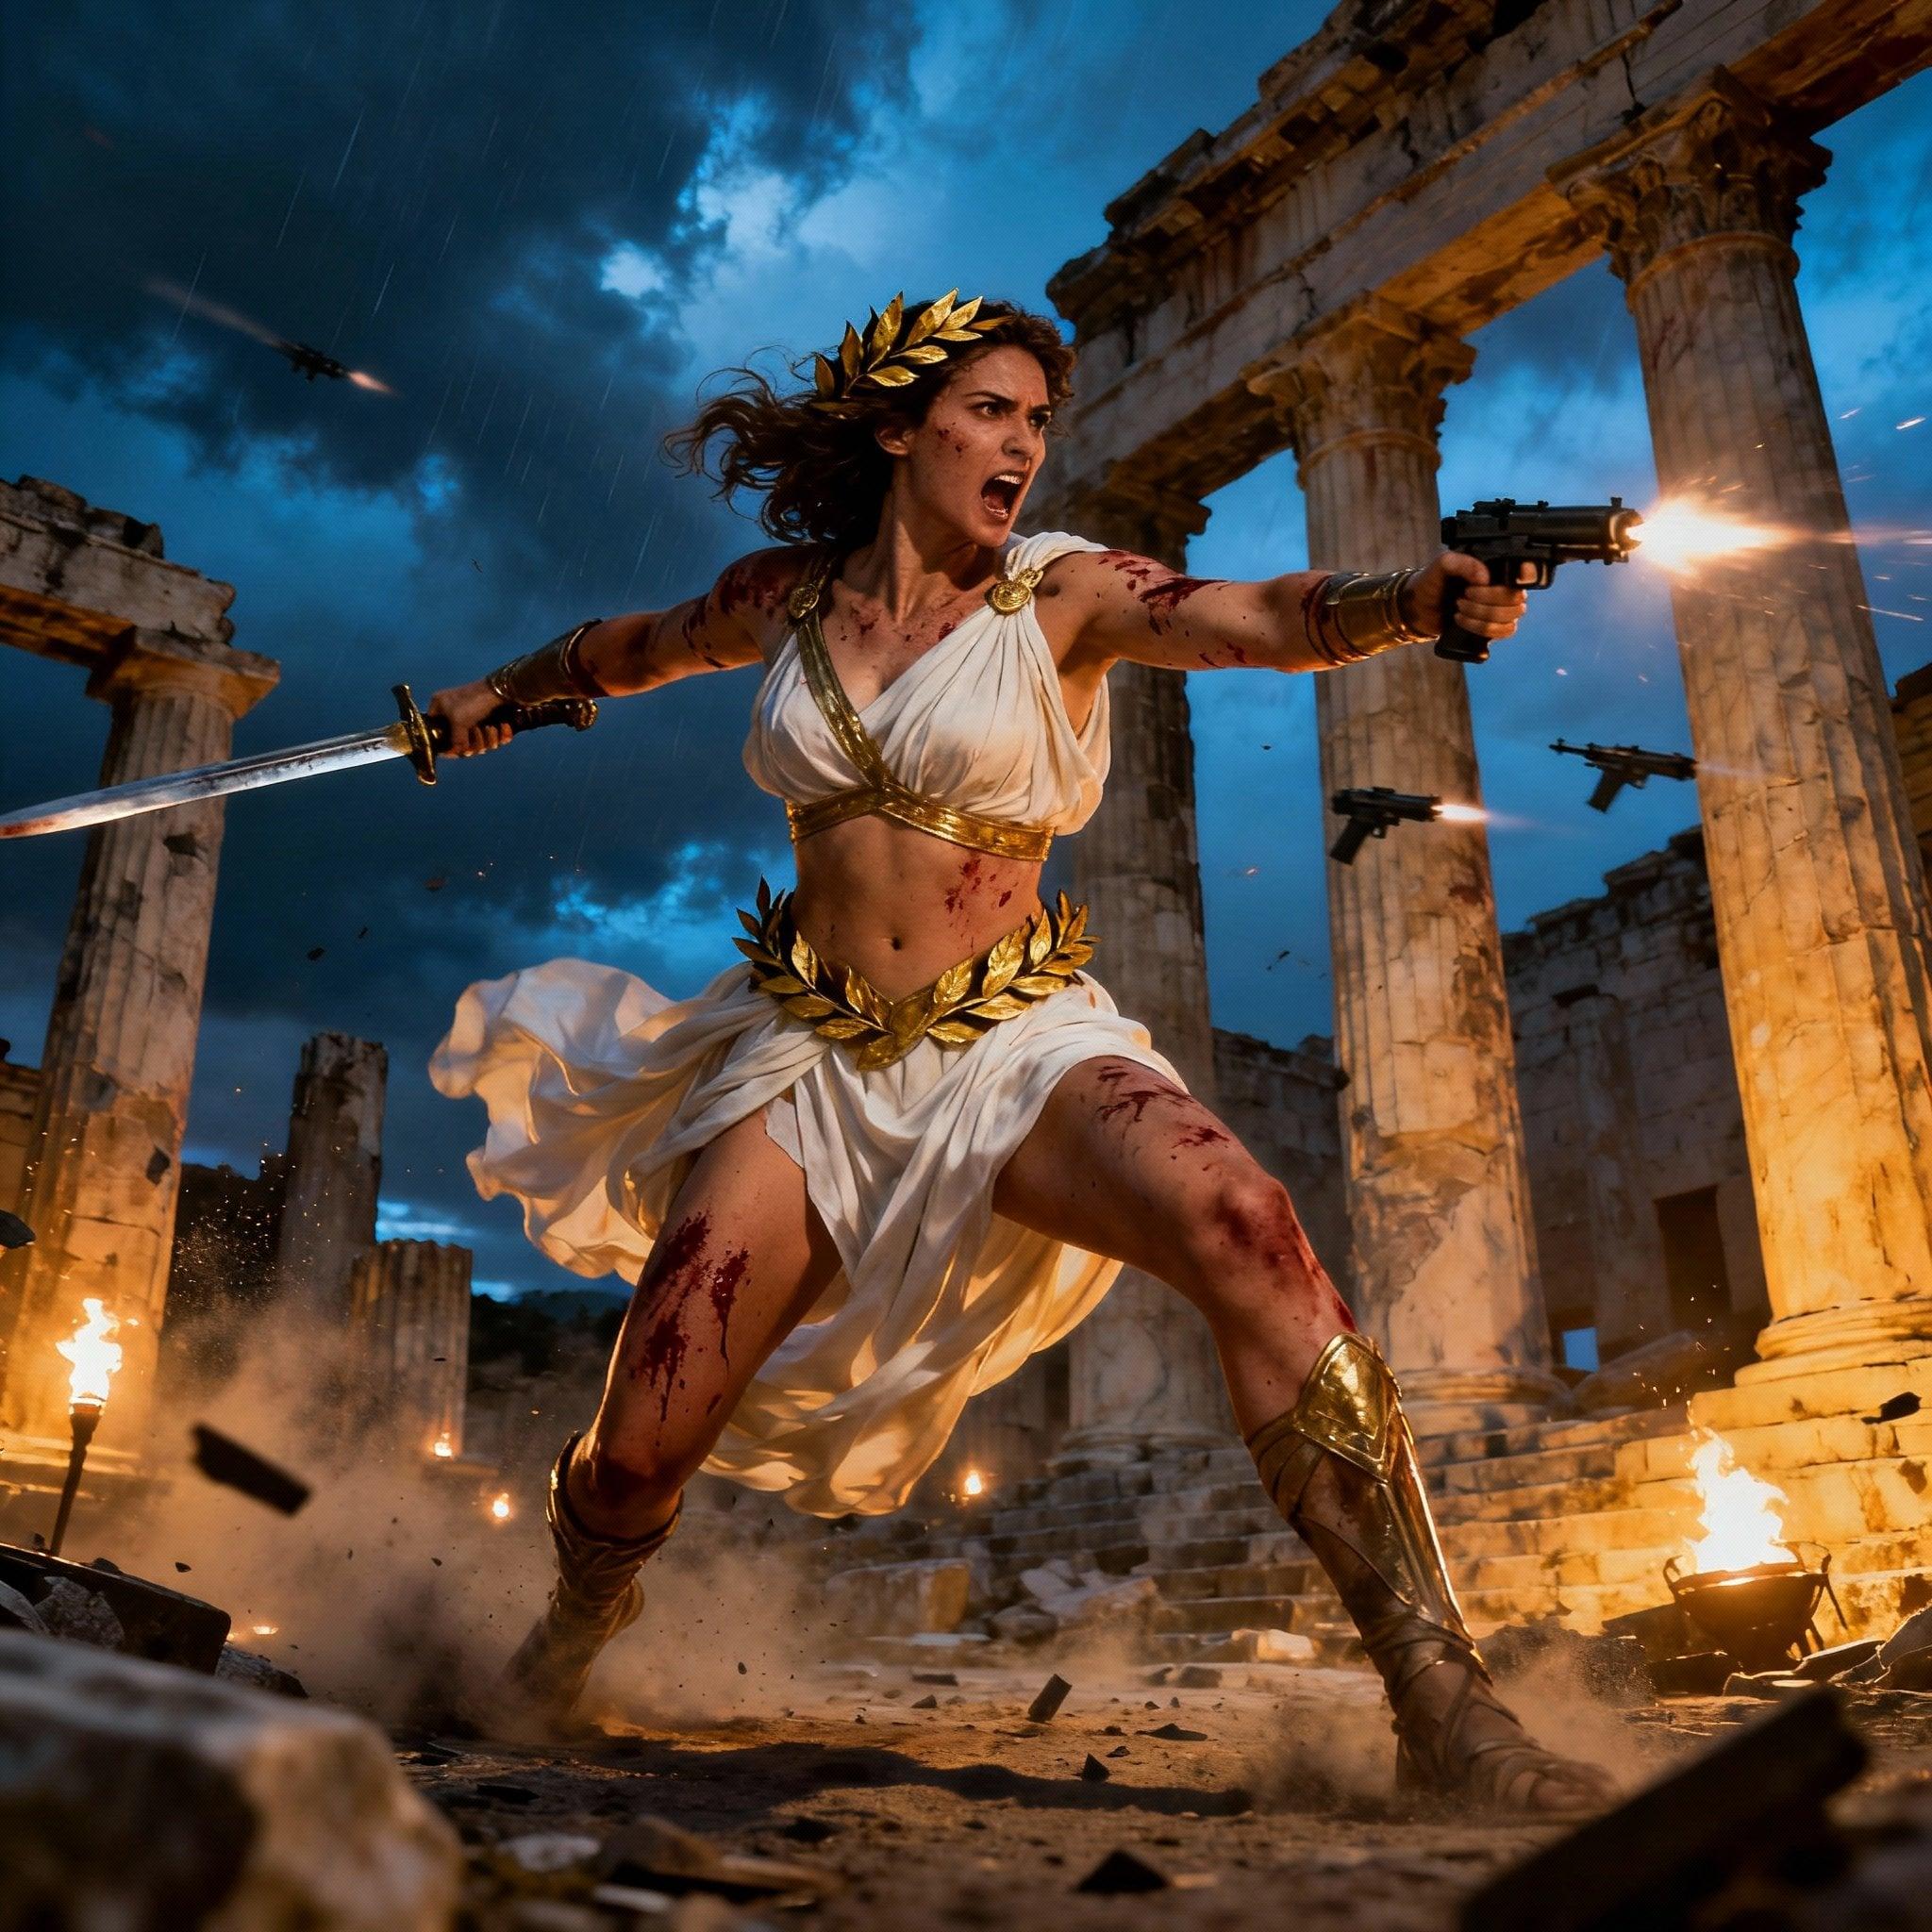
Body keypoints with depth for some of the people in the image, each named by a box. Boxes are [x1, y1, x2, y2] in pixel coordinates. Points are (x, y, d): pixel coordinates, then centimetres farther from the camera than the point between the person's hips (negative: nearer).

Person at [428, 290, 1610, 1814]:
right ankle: (576, 1630, 37)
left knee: (1243, 1232, -32)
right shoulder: (787, 595, 7)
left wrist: (1428, 593, -38)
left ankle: (1443, 1704, -23)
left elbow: (1277, 619, -17)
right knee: (640, 1450, -1)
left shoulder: (1062, 594, -1)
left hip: (1015, 1044, -2)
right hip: (810, 1058, 2)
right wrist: (504, 692, 44)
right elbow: (637, 646, 28)